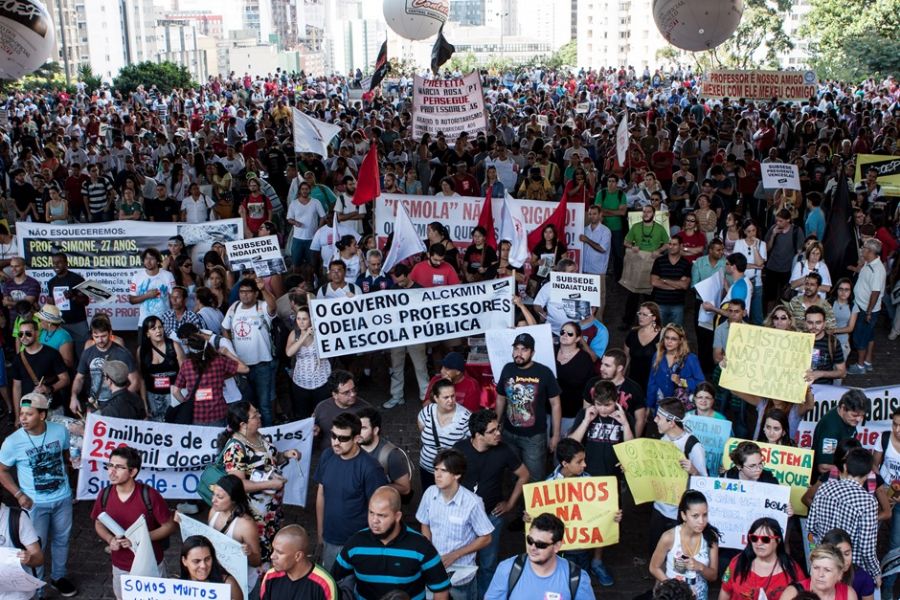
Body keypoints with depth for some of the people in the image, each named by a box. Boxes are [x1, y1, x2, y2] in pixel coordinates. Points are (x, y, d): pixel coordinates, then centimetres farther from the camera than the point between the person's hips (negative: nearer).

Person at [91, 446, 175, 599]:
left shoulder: (149, 495, -22)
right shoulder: (105, 495, -10)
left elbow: (169, 526, -14)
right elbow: (99, 524, 7)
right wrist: (110, 539, -13)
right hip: (120, 567, 3)